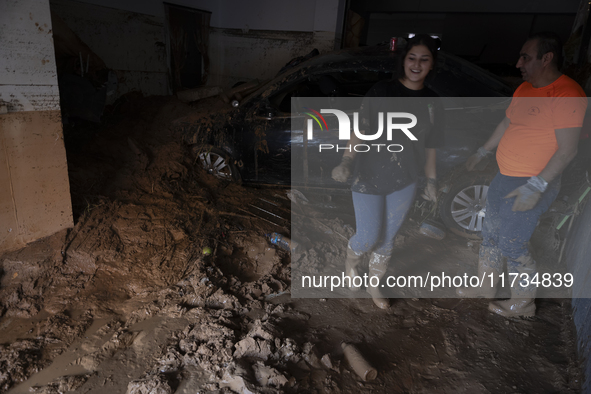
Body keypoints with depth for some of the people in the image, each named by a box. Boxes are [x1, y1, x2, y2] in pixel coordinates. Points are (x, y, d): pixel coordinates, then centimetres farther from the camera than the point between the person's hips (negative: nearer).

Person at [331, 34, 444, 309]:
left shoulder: (432, 104, 4)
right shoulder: (381, 92, -8)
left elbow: (430, 146, 11)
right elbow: (360, 131, -11)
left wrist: (431, 180, 13)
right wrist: (346, 161, -25)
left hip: (404, 183, 4)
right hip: (369, 179, -3)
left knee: (387, 239, 13)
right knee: (368, 238, 0)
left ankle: (374, 285, 37)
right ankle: (350, 262, 36)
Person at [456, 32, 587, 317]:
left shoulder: (567, 95, -19)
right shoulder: (525, 88, 8)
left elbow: (567, 149, -22)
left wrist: (536, 187, -26)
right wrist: (482, 152, 28)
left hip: (532, 185, -9)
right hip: (505, 177, 9)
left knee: (513, 245, 0)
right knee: (490, 235, 16)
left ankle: (523, 303, 22)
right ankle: (486, 287, 34)